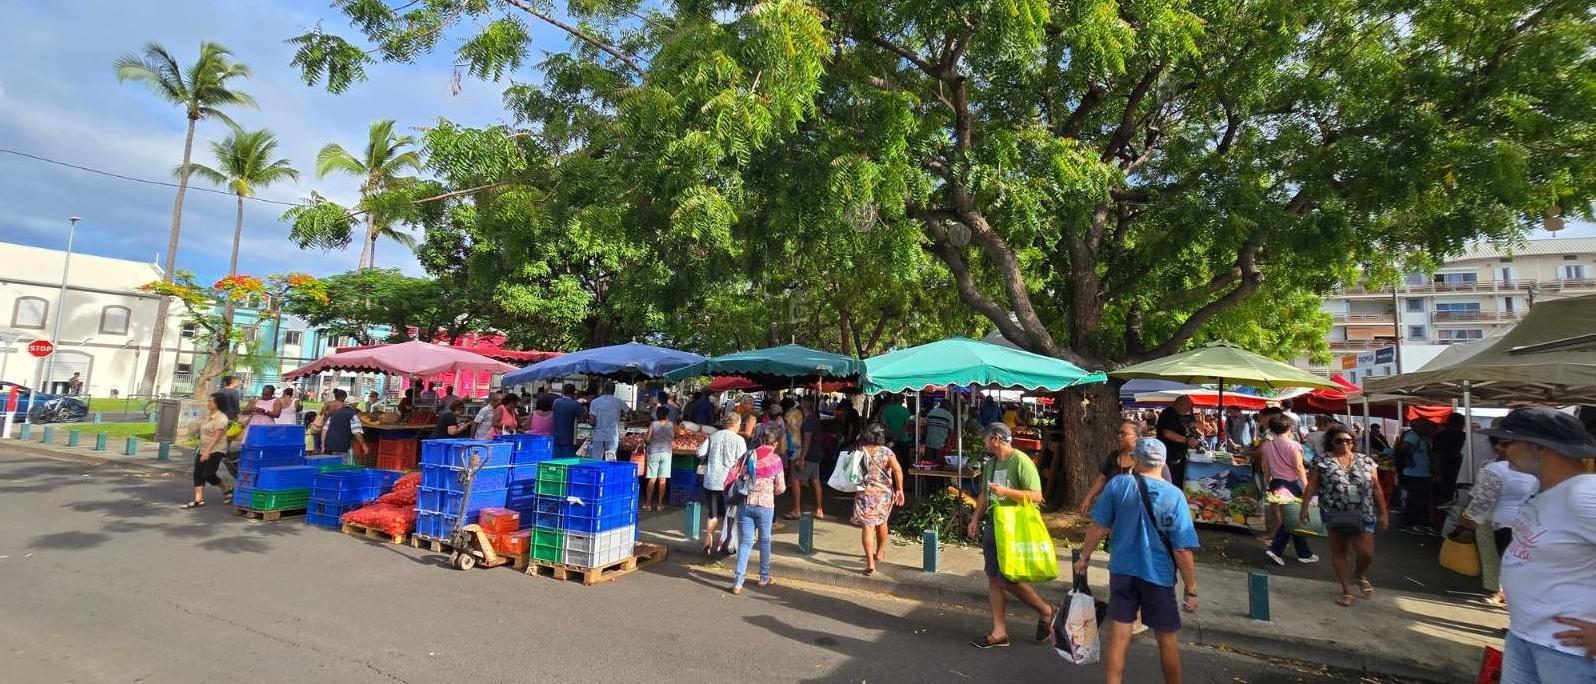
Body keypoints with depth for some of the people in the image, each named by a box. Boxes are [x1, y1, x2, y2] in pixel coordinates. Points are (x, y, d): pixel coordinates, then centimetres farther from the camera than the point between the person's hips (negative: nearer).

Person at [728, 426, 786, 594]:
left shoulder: (747, 455, 5)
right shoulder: (775, 459, -4)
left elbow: (731, 477, 3)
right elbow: (780, 487, -1)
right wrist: (777, 489, 20)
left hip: (745, 504, 3)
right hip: (765, 505, -2)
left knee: (745, 542, 8)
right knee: (764, 540, 16)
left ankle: (738, 581, 0)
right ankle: (764, 577, 28)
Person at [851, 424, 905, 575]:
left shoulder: (859, 451, 0)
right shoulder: (886, 451, -5)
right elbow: (897, 469, -17)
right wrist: (899, 489, -11)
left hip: (865, 494, -1)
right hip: (884, 493, 1)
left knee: (867, 527, -3)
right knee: (881, 522, 22)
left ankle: (870, 563, -10)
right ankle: (879, 552, 40)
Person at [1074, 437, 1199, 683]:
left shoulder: (1118, 484, -9)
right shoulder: (1174, 495, -13)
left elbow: (1098, 526, -5)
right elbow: (1182, 550, -12)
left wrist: (1085, 557, 9)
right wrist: (1191, 590, -2)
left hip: (1122, 571, 1)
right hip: (1158, 575, -1)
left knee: (1118, 635, 9)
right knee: (1168, 639, 17)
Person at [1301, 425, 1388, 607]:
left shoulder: (1366, 461, 5)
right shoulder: (1322, 461, -2)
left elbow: (1376, 489, 8)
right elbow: (1311, 486, -3)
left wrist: (1383, 513, 6)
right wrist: (1304, 508, -9)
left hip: (1363, 515, 2)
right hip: (1335, 515, -1)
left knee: (1366, 552, -2)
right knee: (1338, 551, 6)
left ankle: (1359, 574, 31)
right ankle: (1347, 590, 18)